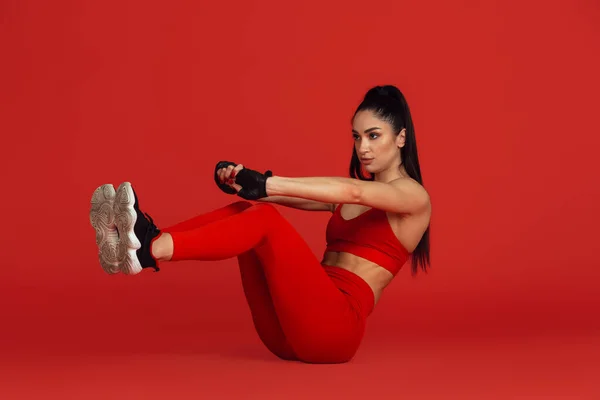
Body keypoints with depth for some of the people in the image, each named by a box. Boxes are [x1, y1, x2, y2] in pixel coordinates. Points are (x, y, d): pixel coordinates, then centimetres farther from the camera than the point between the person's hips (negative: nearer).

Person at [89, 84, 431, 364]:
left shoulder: (413, 196, 2)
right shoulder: (353, 196, 26)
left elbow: (353, 191, -19)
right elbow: (295, 195, 10)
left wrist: (267, 184, -29)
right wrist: (247, 181, -12)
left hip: (334, 326, -7)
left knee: (265, 219, -25)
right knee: (247, 210, -10)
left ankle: (149, 250, -42)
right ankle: (133, 244, -28)